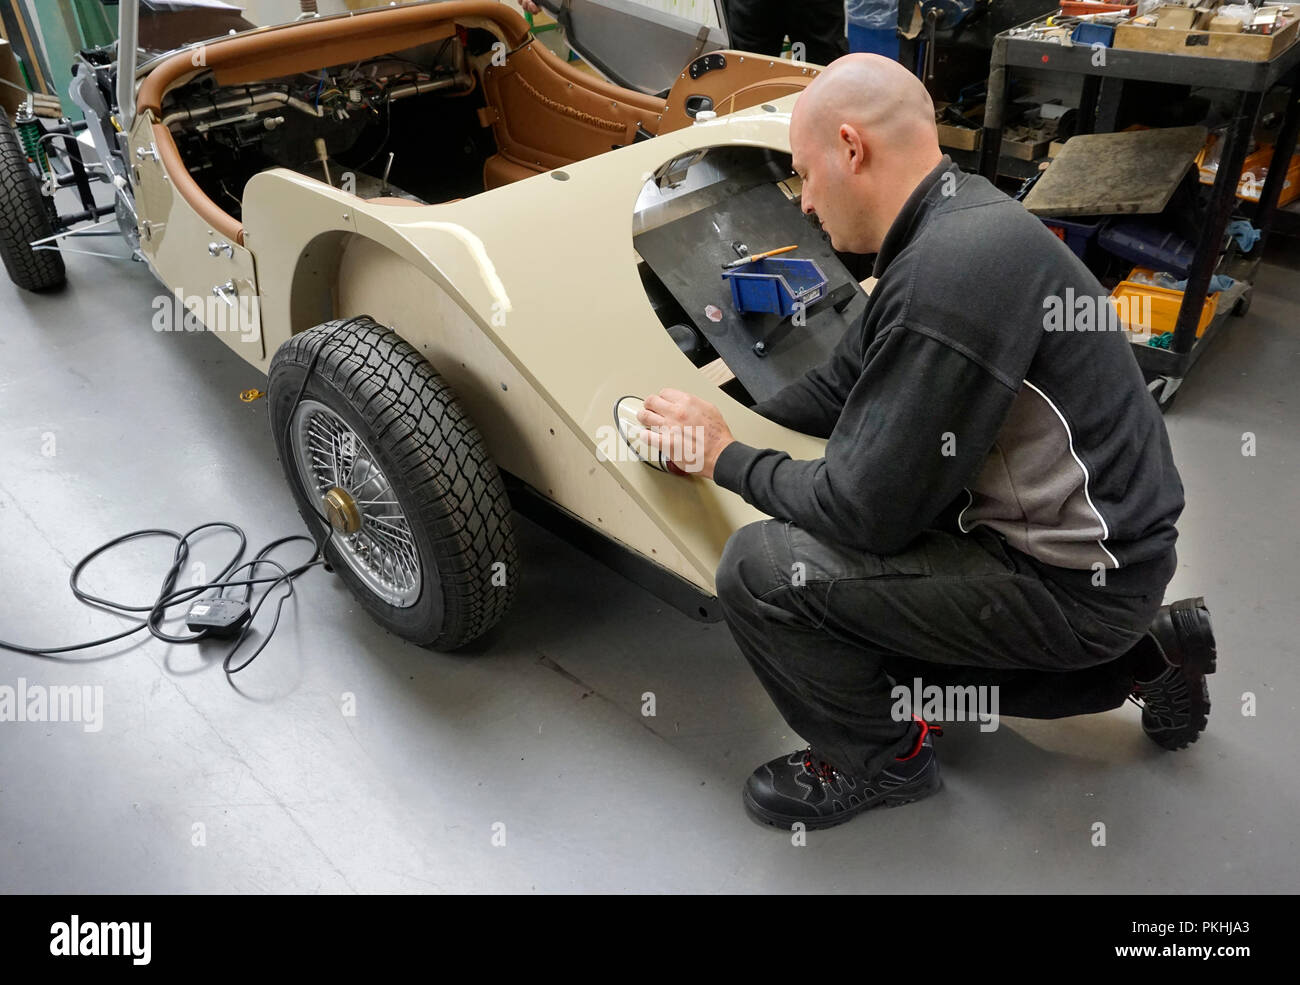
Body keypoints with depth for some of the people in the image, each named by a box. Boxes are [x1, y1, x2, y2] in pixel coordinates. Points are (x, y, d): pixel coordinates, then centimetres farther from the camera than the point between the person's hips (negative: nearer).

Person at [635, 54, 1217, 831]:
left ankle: (880, 760, 8)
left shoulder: (950, 273, -28)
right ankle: (1140, 656, 26)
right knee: (877, 632, 28)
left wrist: (727, 460, -9)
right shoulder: (954, 221, 3)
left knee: (761, 568, -18)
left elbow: (866, 510, -24)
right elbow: (846, 384, 13)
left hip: (1071, 580, -10)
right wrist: (718, 425, 13)